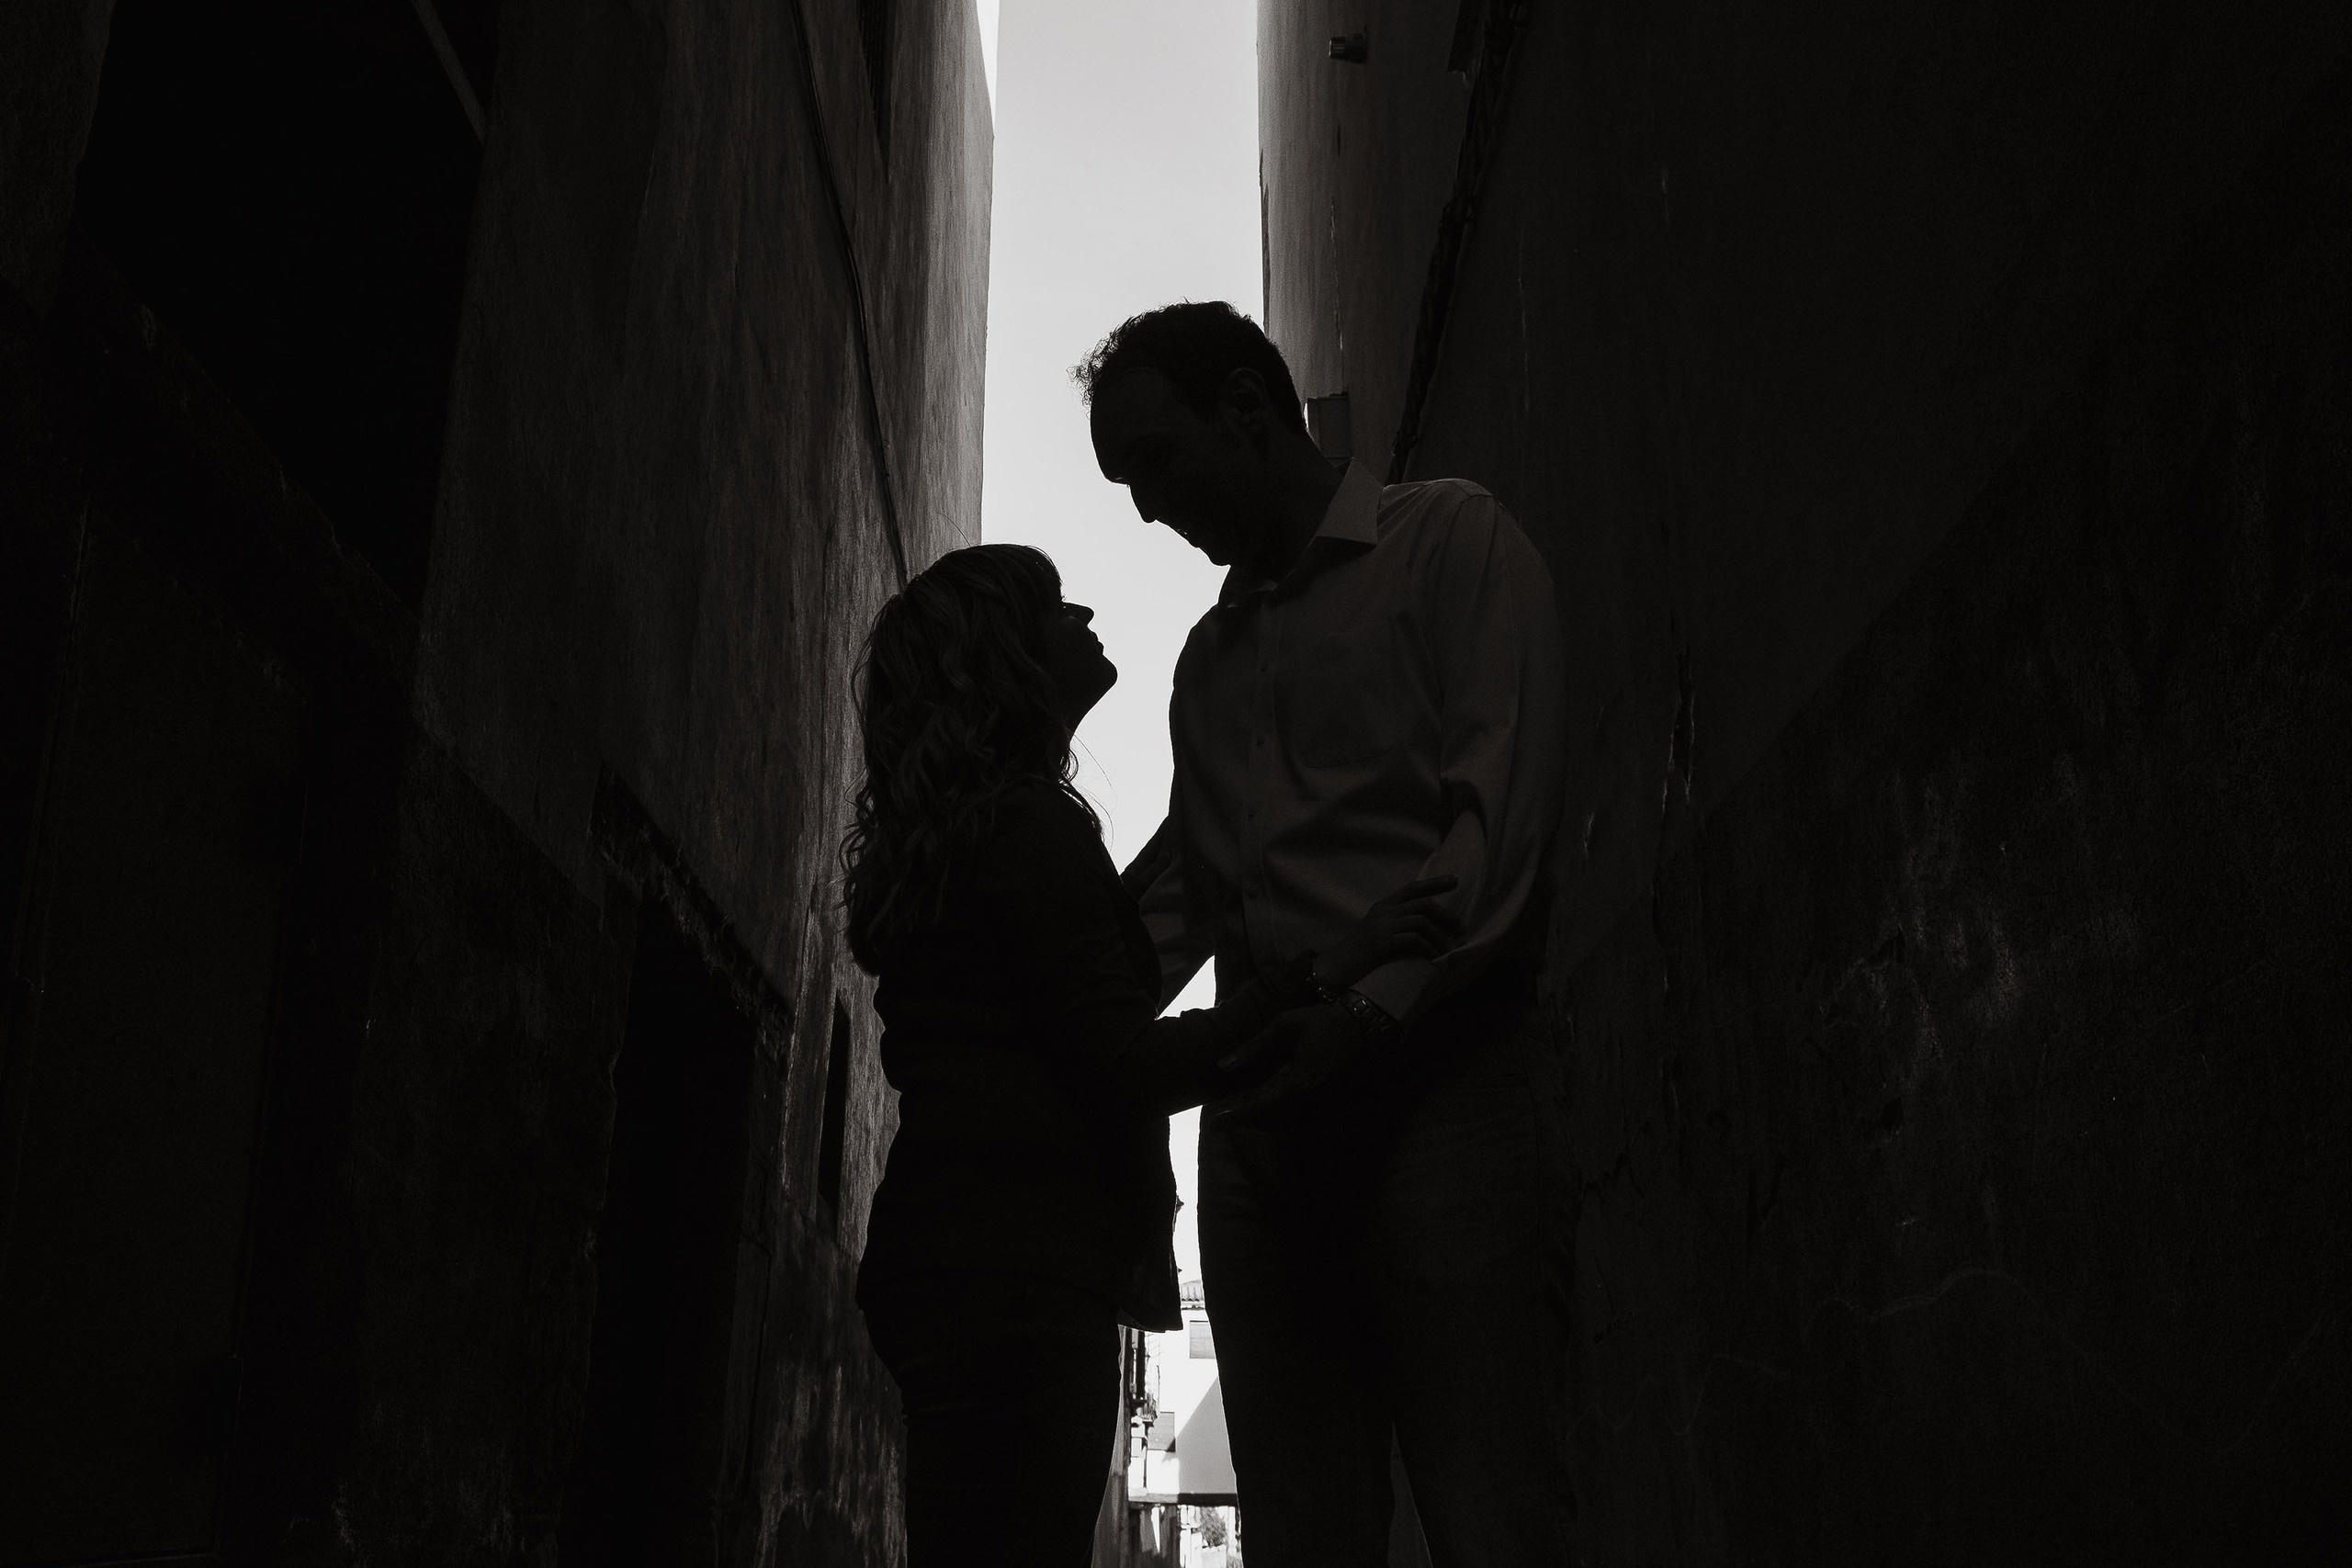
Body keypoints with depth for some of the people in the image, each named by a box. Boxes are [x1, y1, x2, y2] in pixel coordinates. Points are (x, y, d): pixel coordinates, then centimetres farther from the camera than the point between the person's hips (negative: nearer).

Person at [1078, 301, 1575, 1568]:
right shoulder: (1211, 655, 28)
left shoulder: (1451, 539, 8)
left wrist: (1368, 1008, -19)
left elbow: (1504, 806, -6)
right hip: (1264, 1096, 6)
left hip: (1439, 1064, -6)